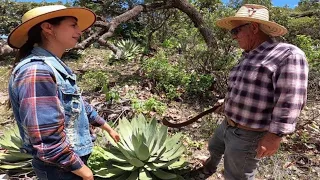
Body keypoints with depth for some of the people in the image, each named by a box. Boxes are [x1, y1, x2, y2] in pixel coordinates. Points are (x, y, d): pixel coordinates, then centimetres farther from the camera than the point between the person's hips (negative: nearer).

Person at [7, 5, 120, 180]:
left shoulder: (56, 67, 6)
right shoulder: (36, 71, -26)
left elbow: (79, 106, 14)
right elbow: (47, 140, -29)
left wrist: (108, 128, 20)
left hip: (73, 158, 9)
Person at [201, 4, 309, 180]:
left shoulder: (288, 55, -20)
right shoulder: (247, 57, 8)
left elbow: (289, 101, -24)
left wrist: (275, 136, -24)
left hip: (248, 135, -8)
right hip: (227, 125, 9)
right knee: (214, 148, 31)